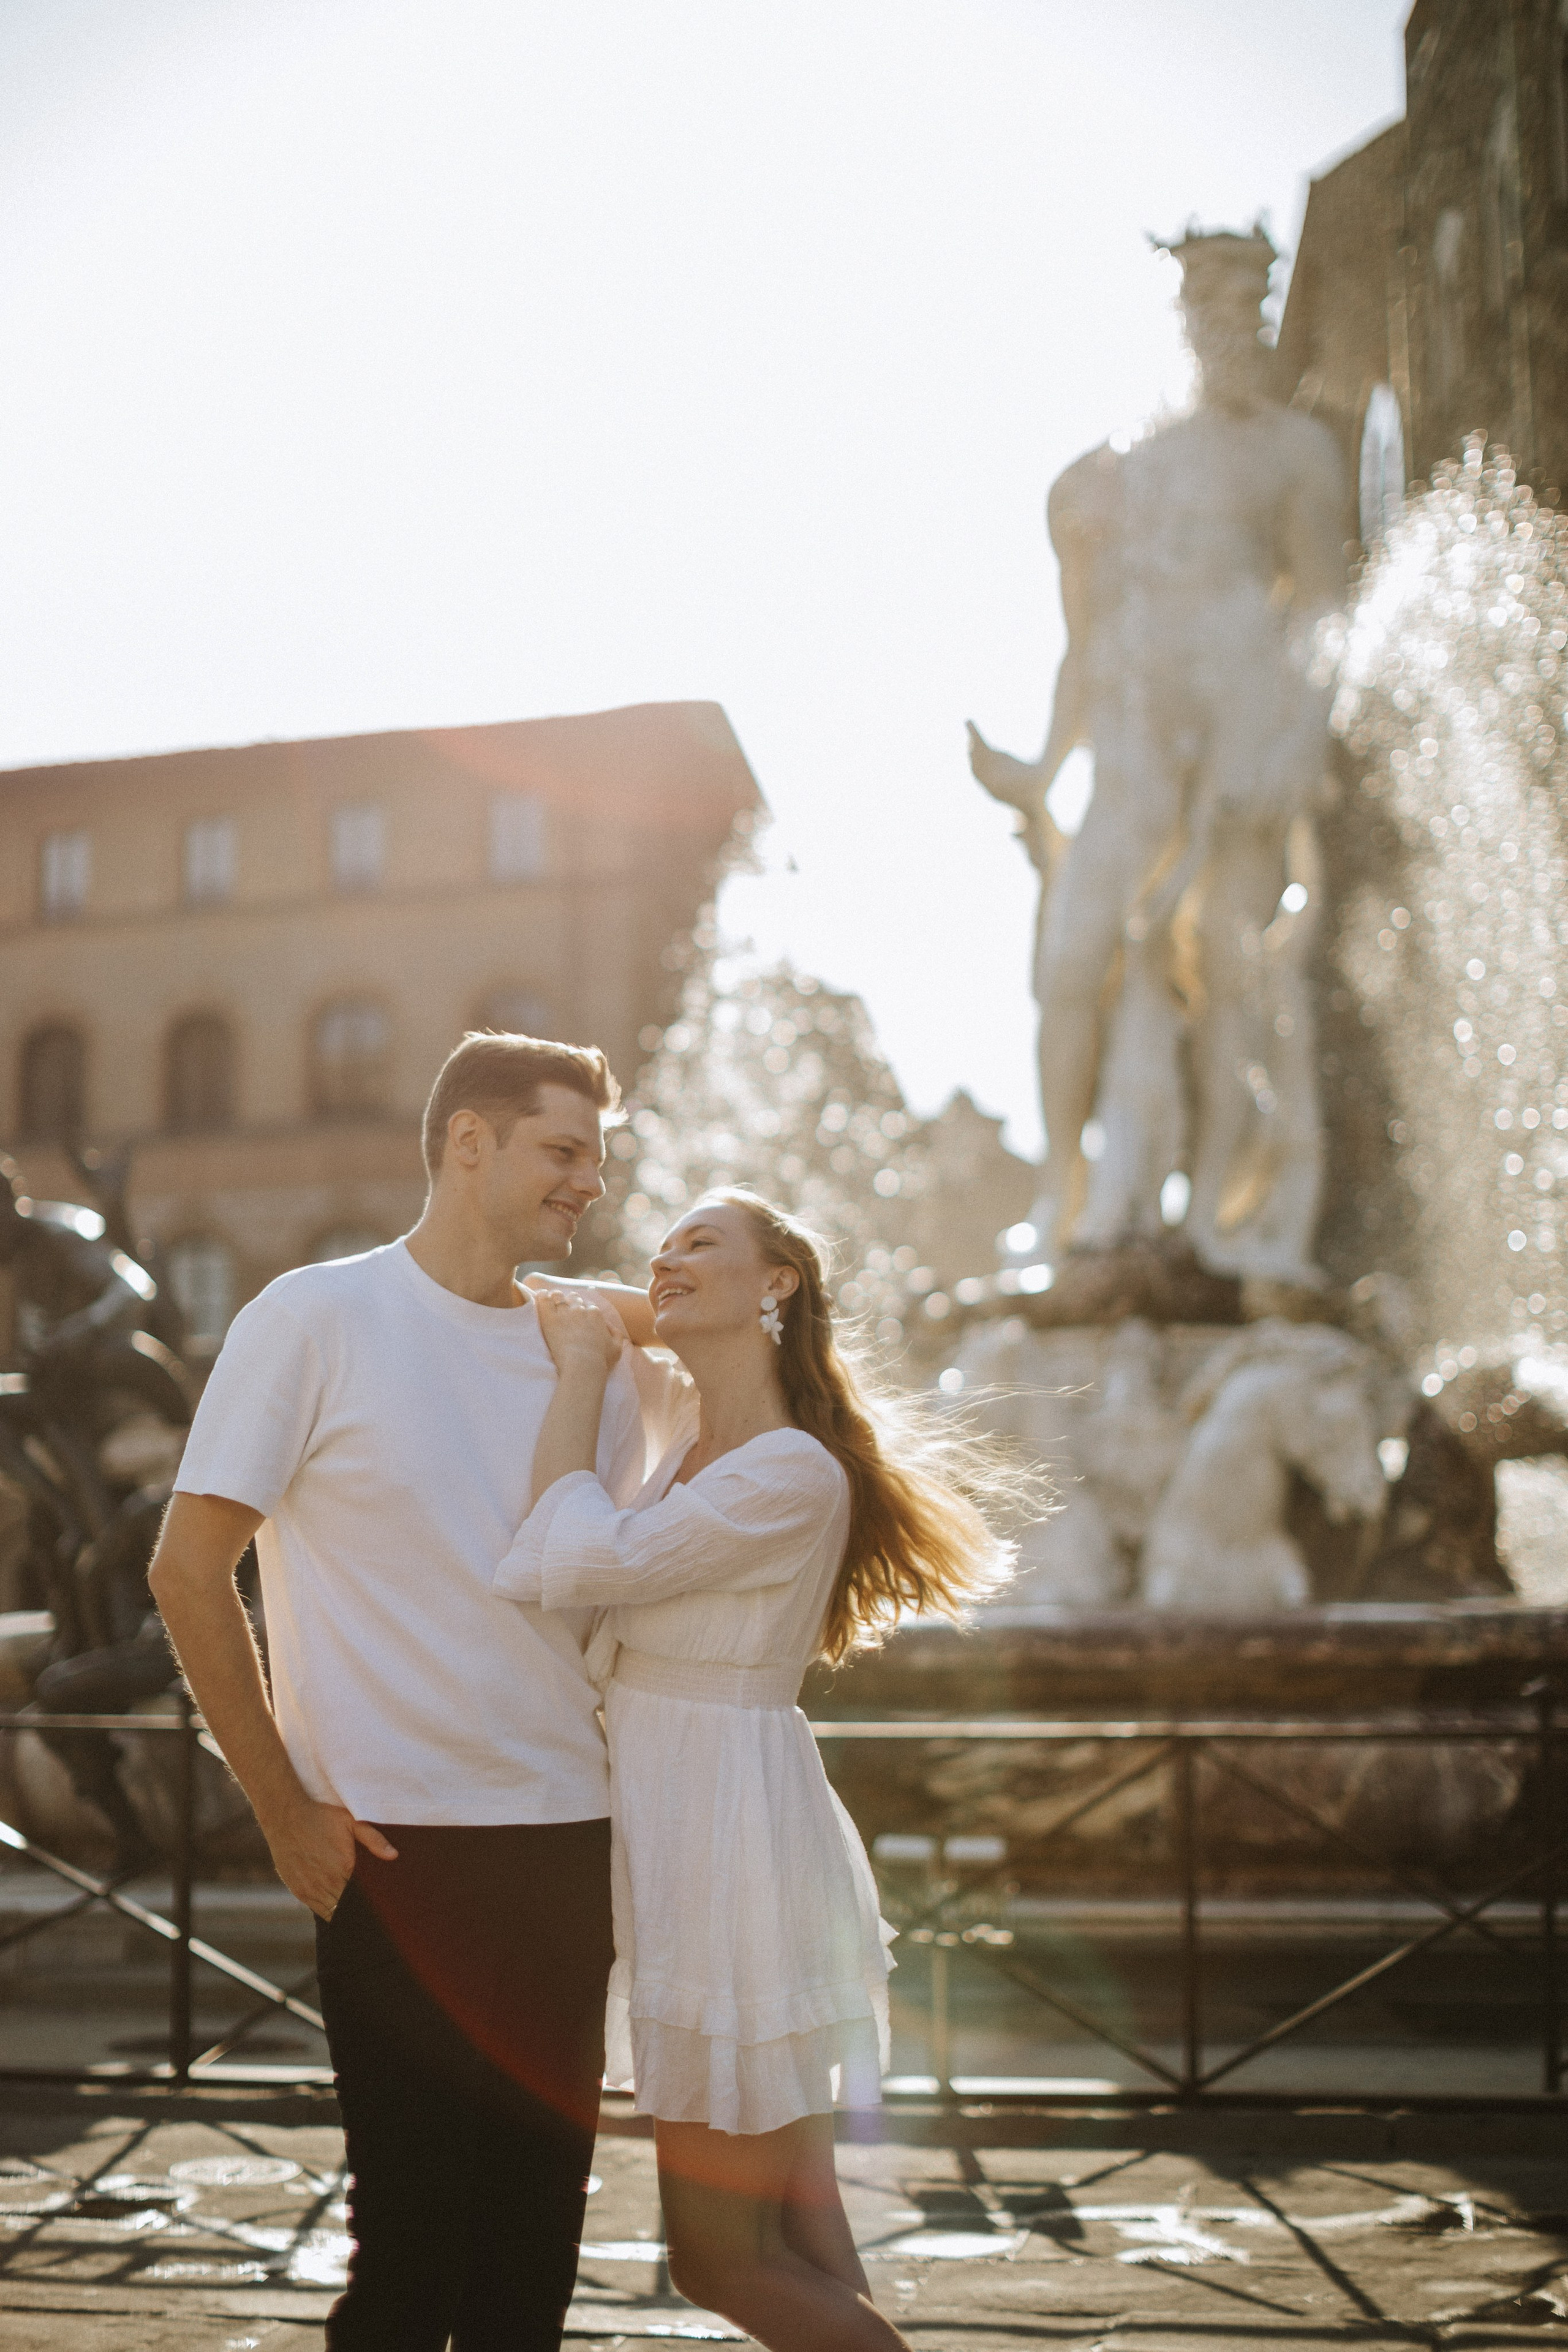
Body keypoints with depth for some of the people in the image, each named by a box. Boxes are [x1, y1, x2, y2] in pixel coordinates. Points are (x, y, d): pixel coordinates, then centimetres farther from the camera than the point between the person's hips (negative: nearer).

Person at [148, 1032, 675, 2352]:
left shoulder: (603, 1348, 8)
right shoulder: (319, 1319, -7)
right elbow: (188, 1570, -6)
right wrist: (284, 1808, -8)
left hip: (569, 1842, 5)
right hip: (400, 1845, -5)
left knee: (539, 2219, 12)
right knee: (414, 2226, 3)